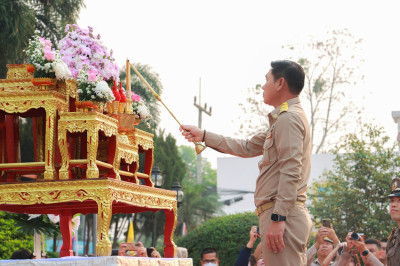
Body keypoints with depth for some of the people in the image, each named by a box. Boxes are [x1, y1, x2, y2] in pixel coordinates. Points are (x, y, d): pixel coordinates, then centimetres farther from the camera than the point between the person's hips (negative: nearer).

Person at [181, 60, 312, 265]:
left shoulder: (289, 119, -9)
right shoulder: (283, 119, 25)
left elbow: (290, 172, -19)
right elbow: (248, 148, 32)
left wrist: (278, 218, -24)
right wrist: (204, 136, 33)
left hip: (282, 214, -11)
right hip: (282, 215, 11)